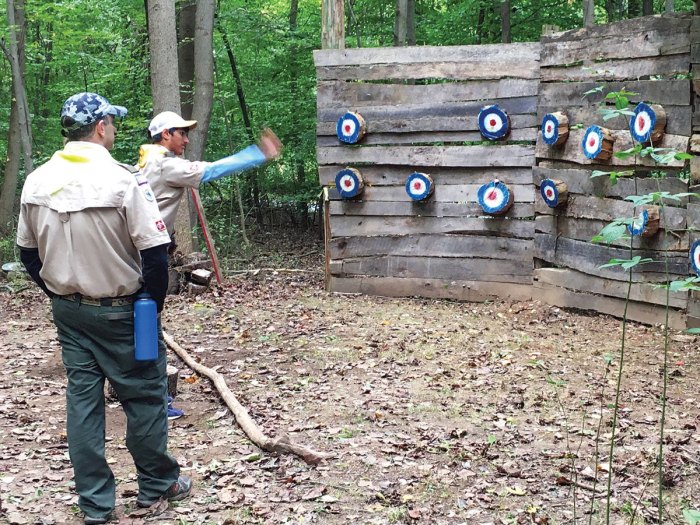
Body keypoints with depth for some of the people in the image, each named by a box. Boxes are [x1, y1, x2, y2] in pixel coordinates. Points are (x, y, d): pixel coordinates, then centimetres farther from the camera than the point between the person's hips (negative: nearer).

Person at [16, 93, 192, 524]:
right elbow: (155, 253, -18)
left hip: (67, 310, 6)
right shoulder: (122, 180, -18)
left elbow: (28, 252, 10)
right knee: (145, 394, 10)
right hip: (118, 311, -6)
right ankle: (157, 485, 23)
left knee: (82, 398, 11)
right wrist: (153, 303, -2)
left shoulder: (37, 182, 1)